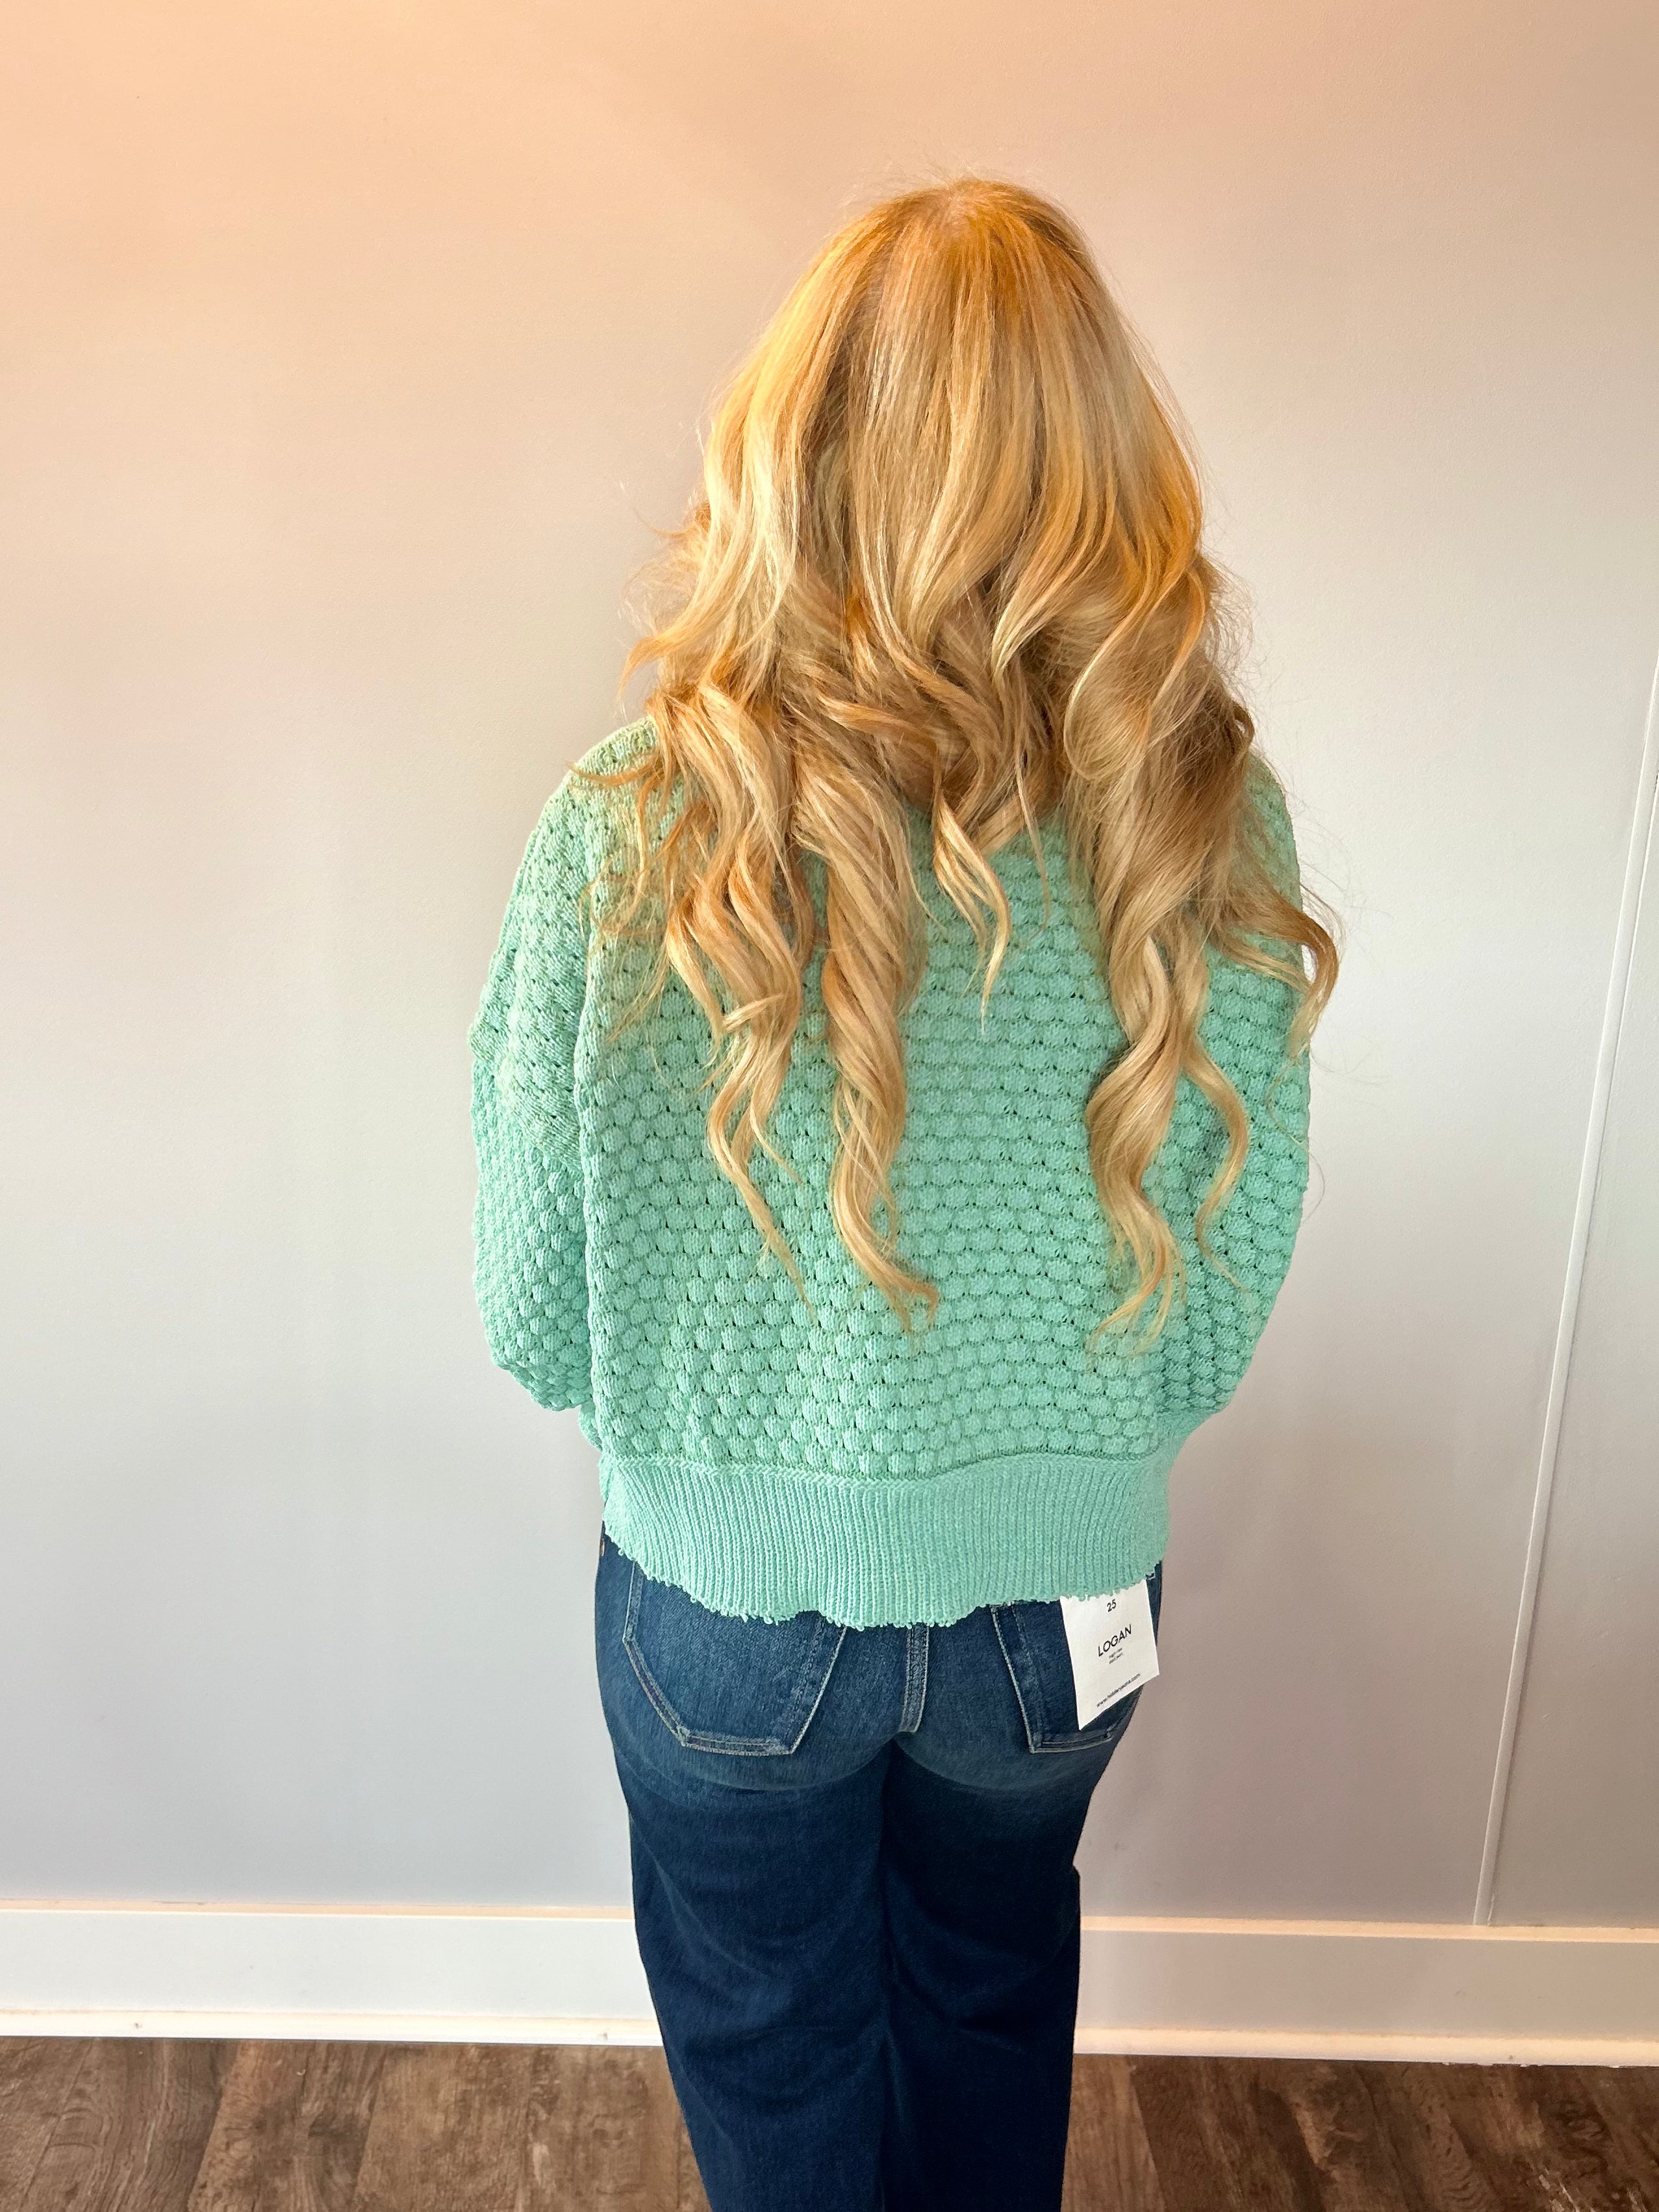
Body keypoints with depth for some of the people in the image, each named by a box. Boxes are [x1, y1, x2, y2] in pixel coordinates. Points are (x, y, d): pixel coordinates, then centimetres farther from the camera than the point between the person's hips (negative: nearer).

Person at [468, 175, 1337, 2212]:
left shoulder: (626, 843, -25)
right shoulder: (1213, 824, -19)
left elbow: (537, 1320, -14)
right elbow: (1224, 1313, -9)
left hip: (733, 1589, -2)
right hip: (1064, 1590, 2)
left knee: (771, 2041, 29)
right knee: (995, 1985, 33)